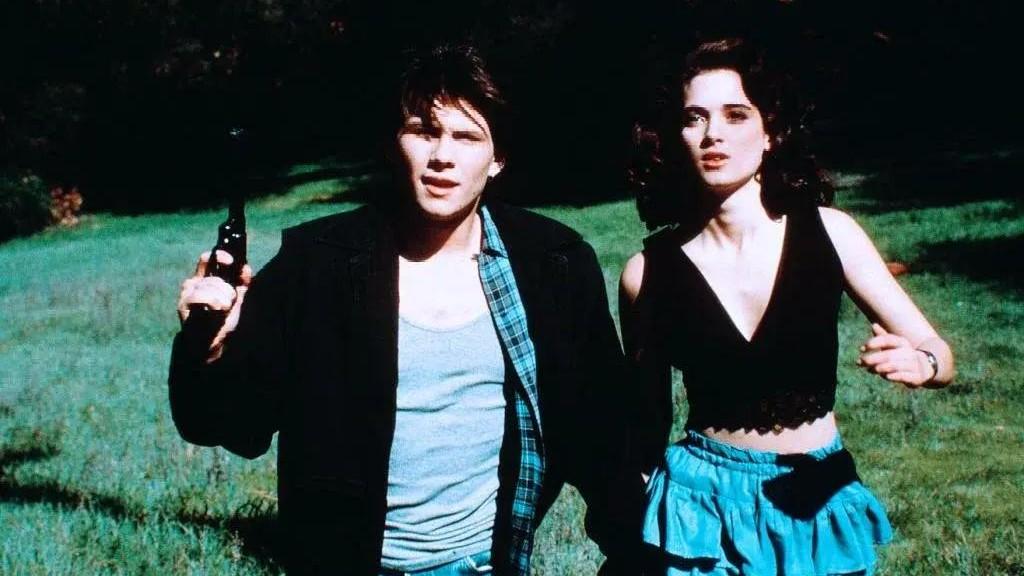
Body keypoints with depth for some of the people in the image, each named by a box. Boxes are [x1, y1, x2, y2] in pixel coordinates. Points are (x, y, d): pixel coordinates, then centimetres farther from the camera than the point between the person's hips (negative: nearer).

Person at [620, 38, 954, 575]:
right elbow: (648, 416, 1)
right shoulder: (648, 270, -10)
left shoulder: (827, 232, -9)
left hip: (820, 500, 2)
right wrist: (633, 517, 8)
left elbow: (939, 354, -6)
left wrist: (915, 363, -27)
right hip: (703, 504, -1)